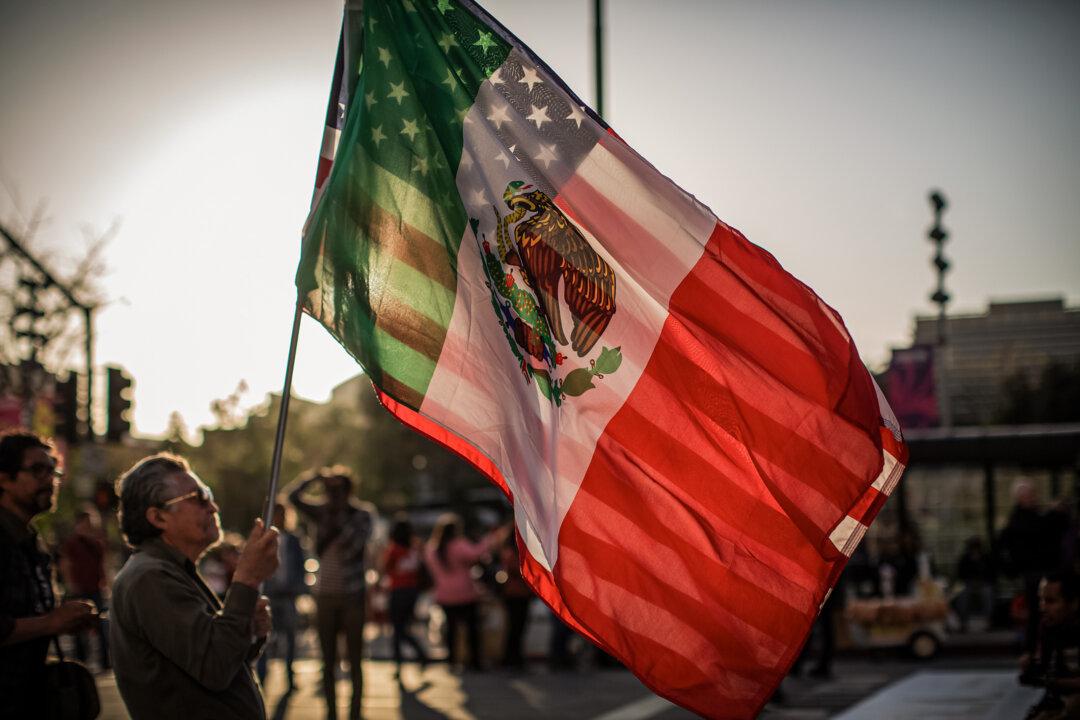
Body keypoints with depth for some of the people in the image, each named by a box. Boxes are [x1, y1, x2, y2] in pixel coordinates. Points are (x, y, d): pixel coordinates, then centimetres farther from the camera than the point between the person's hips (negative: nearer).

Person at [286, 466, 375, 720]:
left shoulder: (363, 514, -4)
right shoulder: (322, 513, 3)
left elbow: (354, 544, -19)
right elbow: (293, 495, -9)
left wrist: (340, 519, -17)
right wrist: (316, 476, -19)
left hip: (352, 596, -3)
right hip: (325, 594, 3)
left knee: (354, 661, 1)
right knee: (328, 662, 6)